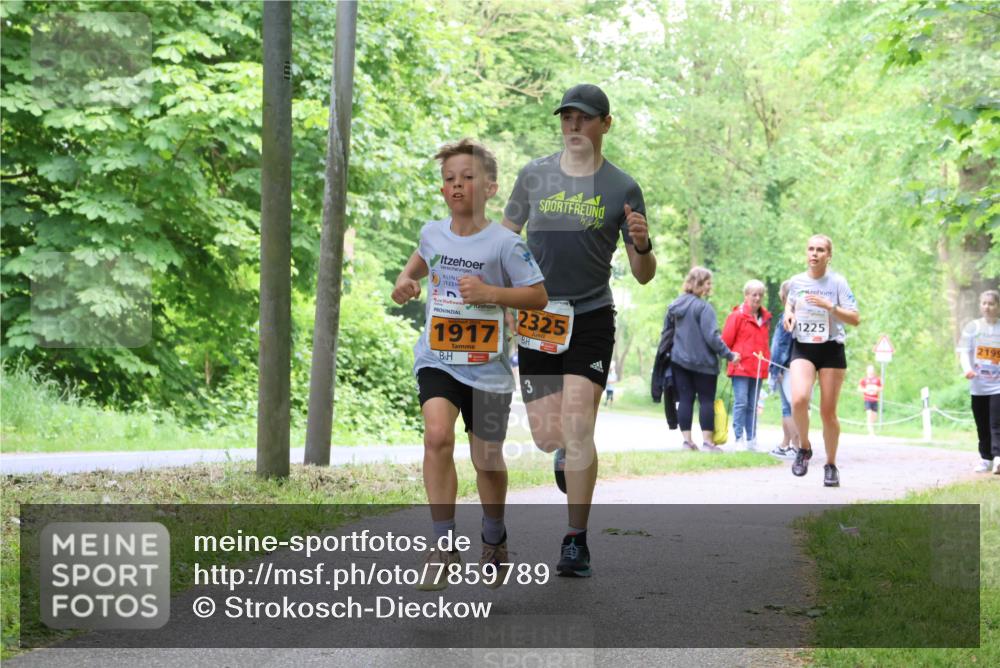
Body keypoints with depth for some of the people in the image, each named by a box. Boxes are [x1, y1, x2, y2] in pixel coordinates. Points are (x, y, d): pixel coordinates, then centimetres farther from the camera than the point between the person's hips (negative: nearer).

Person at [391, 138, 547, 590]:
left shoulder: (504, 243, -11)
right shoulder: (433, 233, 2)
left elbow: (539, 297, -7)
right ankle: (443, 544, -15)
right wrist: (405, 282, 4)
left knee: (487, 459, 10)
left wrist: (489, 292, -20)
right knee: (437, 436, -23)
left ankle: (494, 541, 37)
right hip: (437, 359, 2)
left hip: (487, 366, -2)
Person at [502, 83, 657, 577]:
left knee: (577, 428, -12)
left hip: (591, 319, -2)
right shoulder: (534, 176, 5)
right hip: (536, 319, 2)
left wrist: (643, 246, -21)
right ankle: (568, 453, 41)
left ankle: (576, 543, -5)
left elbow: (643, 276, 1)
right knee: (546, 436, 3)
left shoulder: (622, 188, 0)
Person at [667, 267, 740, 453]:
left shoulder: (675, 306, 8)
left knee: (685, 400, 7)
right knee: (706, 401, 2)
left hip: (679, 360, 6)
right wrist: (729, 355, -11)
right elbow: (712, 336, -18)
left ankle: (687, 440, 5)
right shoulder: (703, 307, -15)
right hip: (703, 362, -6)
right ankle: (707, 441, 1)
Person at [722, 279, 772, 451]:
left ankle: (752, 440, 11)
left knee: (753, 405, 9)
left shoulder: (765, 318, 14)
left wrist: (765, 362, 13)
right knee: (741, 403, -8)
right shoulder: (737, 316, -5)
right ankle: (739, 439, -5)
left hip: (758, 368, 6)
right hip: (741, 367, -6)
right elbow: (726, 340, -3)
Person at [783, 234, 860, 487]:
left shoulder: (837, 282, -6)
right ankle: (804, 447, 2)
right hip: (802, 348, 1)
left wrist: (829, 306, -22)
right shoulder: (796, 281, 3)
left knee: (828, 411, 3)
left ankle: (831, 465, 21)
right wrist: (788, 314, 2)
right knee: (799, 399, -24)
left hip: (831, 350, -1)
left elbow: (855, 319, -9)